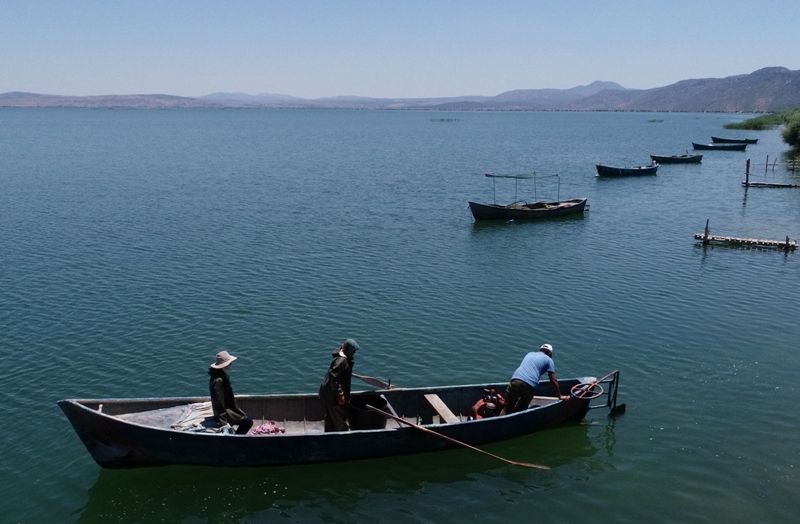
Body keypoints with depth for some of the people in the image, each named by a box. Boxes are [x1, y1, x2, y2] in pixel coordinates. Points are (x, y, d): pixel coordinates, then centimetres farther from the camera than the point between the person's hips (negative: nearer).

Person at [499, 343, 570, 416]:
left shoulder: (530, 354, 33)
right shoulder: (548, 360, 19)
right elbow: (553, 380, 13)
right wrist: (560, 396, 22)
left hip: (515, 380, 3)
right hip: (530, 385, -3)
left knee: (507, 408, 5)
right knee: (521, 409, 15)